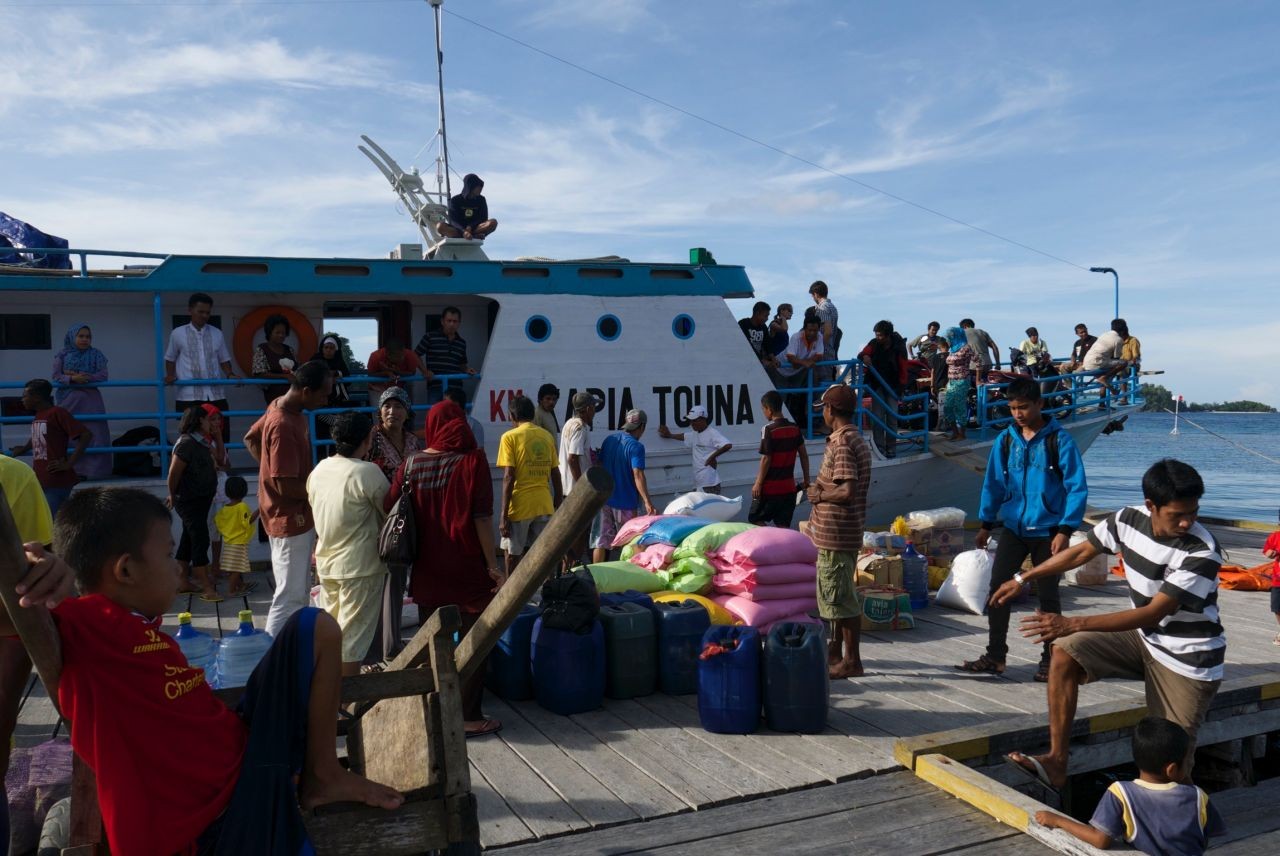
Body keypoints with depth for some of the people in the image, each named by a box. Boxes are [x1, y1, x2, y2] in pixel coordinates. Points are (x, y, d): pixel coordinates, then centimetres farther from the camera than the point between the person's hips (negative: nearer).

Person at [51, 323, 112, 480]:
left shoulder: (96, 355, 5)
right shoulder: (62, 355, 5)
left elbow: (103, 376, -3)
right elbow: (56, 377, -3)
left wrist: (84, 377, -16)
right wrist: (73, 379, -20)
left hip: (90, 400, 0)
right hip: (68, 400, 0)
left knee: (95, 435, -5)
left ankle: (95, 470, 0)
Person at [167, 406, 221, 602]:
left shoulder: (201, 442, 10)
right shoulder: (186, 443, -18)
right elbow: (174, 473, -18)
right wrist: (173, 495, -3)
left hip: (201, 499, 9)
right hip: (189, 500, -9)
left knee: (189, 540, 15)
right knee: (201, 541, -9)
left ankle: (183, 582, 24)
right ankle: (207, 588, -7)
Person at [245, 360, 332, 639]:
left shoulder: (282, 407, 4)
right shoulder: (284, 426, -26)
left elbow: (251, 439, 19)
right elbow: (287, 486, -26)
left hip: (298, 517, 10)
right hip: (290, 519, -10)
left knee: (300, 592, 19)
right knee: (290, 596, -2)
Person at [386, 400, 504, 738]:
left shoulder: (411, 464, 0)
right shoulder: (472, 460, -11)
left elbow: (390, 509, 2)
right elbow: (482, 517, -15)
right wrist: (493, 565, -9)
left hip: (427, 570, 4)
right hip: (467, 570, -4)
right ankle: (469, 716, 9)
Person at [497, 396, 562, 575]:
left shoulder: (510, 437, -7)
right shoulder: (547, 436, 8)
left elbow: (509, 477, -13)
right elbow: (556, 475, 10)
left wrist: (504, 514, -11)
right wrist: (558, 506, 19)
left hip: (519, 506, -4)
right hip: (544, 506, 5)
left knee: (513, 556, 8)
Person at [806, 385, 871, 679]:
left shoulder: (842, 443, -19)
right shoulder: (856, 440, 13)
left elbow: (846, 491, -27)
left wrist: (818, 494, -12)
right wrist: (821, 490, 10)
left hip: (836, 532, -10)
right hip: (839, 532, 10)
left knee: (841, 597, -2)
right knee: (833, 593, 19)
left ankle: (851, 661, 5)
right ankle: (835, 650, 31)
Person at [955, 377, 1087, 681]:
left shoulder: (1059, 439, -9)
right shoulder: (1006, 439, 3)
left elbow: (1077, 488, -9)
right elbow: (994, 483, 10)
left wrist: (1064, 530, -15)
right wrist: (986, 524, 9)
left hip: (1048, 531, -4)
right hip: (1013, 528, 4)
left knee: (1047, 595, 6)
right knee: (997, 588, 1)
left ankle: (1050, 660, 19)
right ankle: (995, 656, 12)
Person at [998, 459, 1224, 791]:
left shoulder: (1202, 552, -27)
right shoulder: (1129, 519, -11)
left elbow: (1154, 613, -30)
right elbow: (1081, 552, 6)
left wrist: (1074, 623, -37)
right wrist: (1022, 580, 10)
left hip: (1187, 659, -5)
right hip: (1143, 636, 5)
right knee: (1065, 653, -12)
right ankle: (1056, 762, -11)